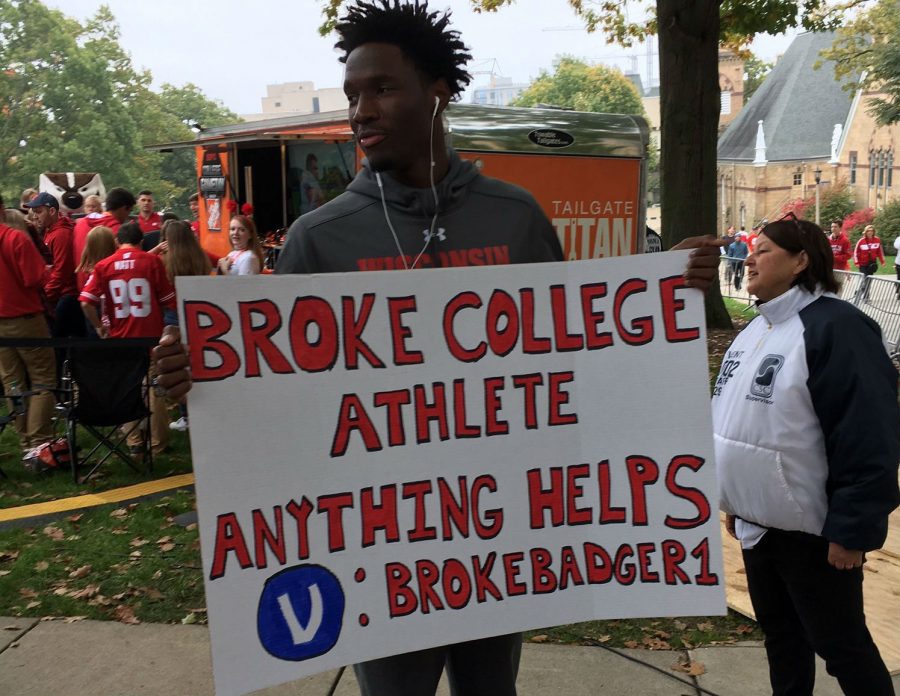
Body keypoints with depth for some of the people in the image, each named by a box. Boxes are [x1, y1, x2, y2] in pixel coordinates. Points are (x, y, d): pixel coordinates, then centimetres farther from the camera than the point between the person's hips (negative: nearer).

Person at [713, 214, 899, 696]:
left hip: (813, 529, -9)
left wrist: (853, 529, -22)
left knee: (839, 644, 8)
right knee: (779, 633, 22)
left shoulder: (835, 327, -19)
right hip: (758, 522, 9)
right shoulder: (758, 328, 10)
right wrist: (736, 501, 20)